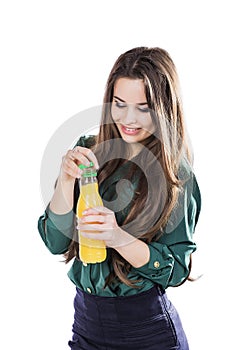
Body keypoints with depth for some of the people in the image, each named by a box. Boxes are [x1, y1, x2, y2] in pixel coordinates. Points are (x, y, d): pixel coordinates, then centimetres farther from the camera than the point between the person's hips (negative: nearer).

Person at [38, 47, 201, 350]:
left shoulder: (176, 173, -12)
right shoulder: (87, 151, -4)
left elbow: (176, 270, -12)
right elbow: (56, 242, -6)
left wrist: (119, 238, -28)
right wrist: (66, 180, -21)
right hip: (86, 317, 3)